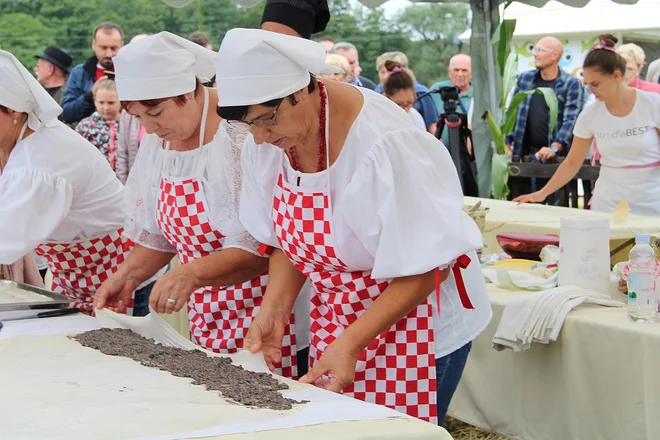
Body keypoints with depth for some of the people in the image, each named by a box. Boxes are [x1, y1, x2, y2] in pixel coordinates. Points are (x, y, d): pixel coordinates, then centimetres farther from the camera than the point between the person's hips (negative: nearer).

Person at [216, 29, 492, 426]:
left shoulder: (384, 146, -29)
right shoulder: (266, 143, -9)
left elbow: (428, 267, -22)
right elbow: (288, 240, 5)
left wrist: (352, 342, -28)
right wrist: (275, 307, -12)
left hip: (414, 318, -6)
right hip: (334, 322, 6)